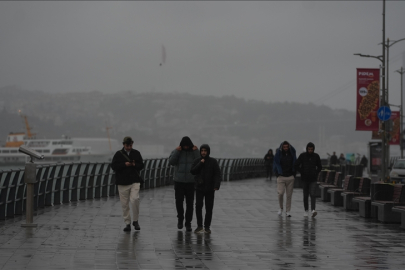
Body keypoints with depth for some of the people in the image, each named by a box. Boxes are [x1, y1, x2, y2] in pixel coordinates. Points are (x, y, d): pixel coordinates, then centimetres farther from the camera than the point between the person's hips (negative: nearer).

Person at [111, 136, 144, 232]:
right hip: (122, 182, 0)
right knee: (124, 204, 3)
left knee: (134, 199, -18)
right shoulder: (118, 154, 3)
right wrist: (124, 164, -15)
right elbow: (113, 166, -3)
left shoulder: (136, 153, 9)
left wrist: (135, 165, -10)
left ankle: (135, 220, 0)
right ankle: (127, 223, 14)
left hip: (135, 181, 0)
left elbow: (141, 165, 11)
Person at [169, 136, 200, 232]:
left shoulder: (194, 152, 3)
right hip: (179, 181, 0)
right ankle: (180, 218, 20)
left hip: (191, 182, 0)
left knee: (190, 203, 0)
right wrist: (177, 151, -16)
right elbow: (171, 162, -11)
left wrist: (196, 151, -16)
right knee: (179, 201, -5)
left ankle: (188, 223, 8)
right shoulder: (176, 151, 3)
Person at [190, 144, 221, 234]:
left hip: (210, 189, -1)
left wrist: (216, 186, -21)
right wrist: (200, 164, -16)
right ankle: (199, 226, 2)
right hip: (199, 188, 1)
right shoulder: (197, 161, 3)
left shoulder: (213, 161, -3)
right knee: (198, 206, -7)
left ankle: (207, 227, 12)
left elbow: (217, 174, -8)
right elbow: (193, 172, -6)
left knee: (209, 208, 2)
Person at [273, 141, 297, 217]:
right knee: (280, 193, -11)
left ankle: (288, 211, 8)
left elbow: (295, 164, 12)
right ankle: (281, 208, 13)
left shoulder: (292, 154, 4)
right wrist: (277, 174, -1)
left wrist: (294, 175, 5)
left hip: (290, 177, 2)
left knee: (289, 195, 1)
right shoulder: (278, 154, -2)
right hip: (281, 177, -2)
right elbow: (275, 165, 5)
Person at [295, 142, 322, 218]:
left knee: (313, 195, -14)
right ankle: (306, 210, 18)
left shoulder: (316, 156, 3)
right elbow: (296, 166, -1)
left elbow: (320, 167, 15)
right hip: (305, 179, 0)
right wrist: (302, 172, -3)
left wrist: (316, 173, 3)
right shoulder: (302, 156, -3)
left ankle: (313, 210, -23)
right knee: (305, 195, 7)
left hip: (313, 180, 0)